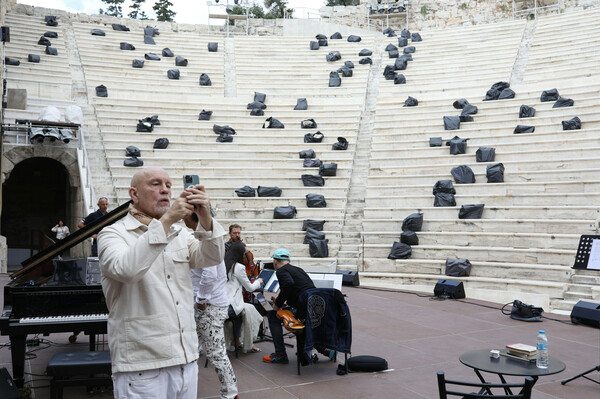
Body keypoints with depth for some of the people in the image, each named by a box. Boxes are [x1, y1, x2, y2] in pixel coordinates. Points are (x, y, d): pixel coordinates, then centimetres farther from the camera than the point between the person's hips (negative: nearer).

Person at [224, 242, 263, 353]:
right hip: (227, 307, -8)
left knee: (240, 308, 31)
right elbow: (250, 288, 1)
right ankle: (249, 345, 21)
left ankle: (236, 341, 35)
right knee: (249, 309, 15)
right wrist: (258, 282, 21)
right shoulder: (238, 267, -9)